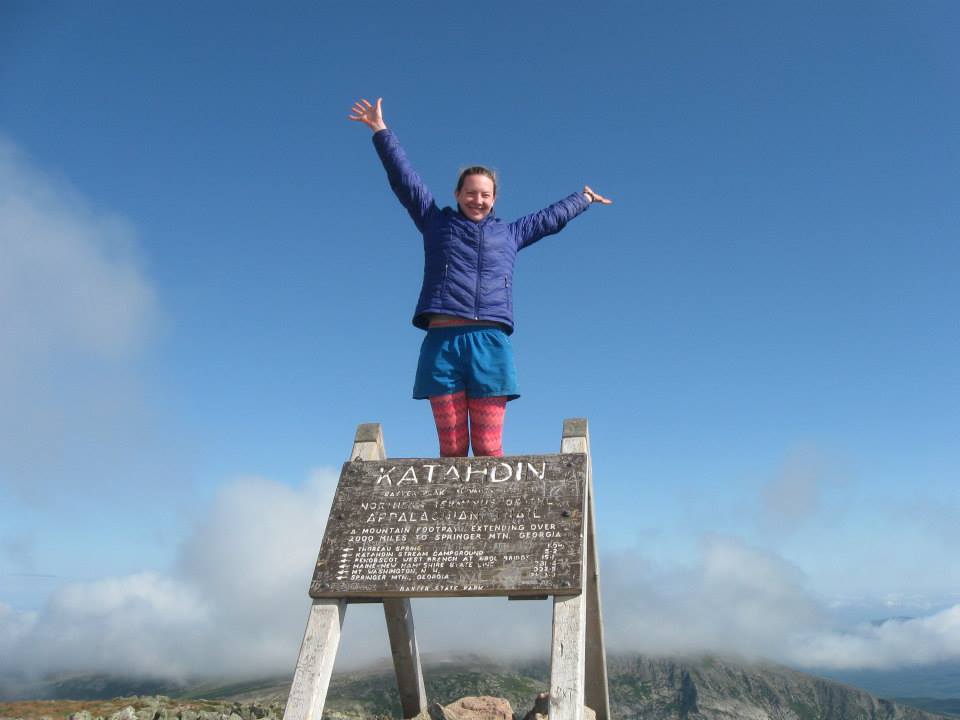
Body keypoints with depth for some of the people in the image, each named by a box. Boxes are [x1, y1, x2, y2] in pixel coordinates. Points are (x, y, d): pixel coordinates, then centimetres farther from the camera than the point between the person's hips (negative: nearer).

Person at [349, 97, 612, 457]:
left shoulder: (509, 233, 26)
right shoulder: (437, 222, 20)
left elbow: (551, 217, 40)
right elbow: (404, 178, 19)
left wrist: (583, 199, 54)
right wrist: (381, 131, 17)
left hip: (490, 345, 1)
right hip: (441, 342, -1)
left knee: (488, 448, -5)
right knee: (451, 448, -5)